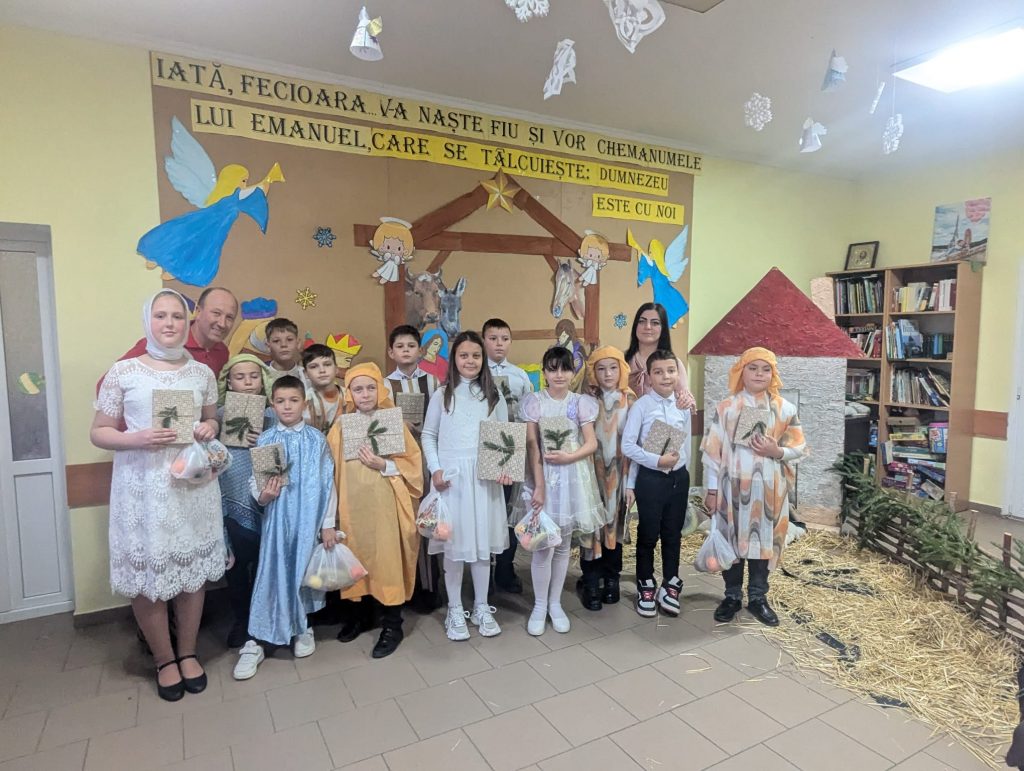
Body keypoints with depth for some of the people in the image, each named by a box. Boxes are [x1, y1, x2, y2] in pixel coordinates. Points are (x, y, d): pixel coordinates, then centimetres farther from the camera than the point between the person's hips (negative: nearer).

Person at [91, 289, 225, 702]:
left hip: (193, 484, 2)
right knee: (146, 575, 5)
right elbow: (99, 433, 0)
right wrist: (138, 439, -17)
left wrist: (209, 429, -4)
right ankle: (164, 659, 27)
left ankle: (188, 652, 30)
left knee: (193, 571, 10)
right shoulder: (123, 371, -3)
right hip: (143, 487, -2)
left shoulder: (202, 373, 5)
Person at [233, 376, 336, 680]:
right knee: (272, 572, 1)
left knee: (304, 569, 9)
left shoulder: (316, 439, -1)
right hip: (277, 518, 0)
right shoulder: (265, 440, 1)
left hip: (309, 518, 0)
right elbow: (254, 480, 2)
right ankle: (255, 642, 12)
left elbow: (327, 482, 1)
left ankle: (303, 629, 30)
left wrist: (328, 523, 0)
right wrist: (262, 496, -20)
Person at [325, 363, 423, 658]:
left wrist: (383, 465, -17)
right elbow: (331, 473, 2)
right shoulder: (340, 428, 2)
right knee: (357, 559, 12)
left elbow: (413, 464, -1)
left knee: (388, 561, 1)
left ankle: (392, 625, 16)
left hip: (385, 506, -2)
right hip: (353, 506, 2)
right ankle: (360, 613, 33)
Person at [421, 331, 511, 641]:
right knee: (454, 542, 4)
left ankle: (481, 607, 24)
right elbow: (428, 435, 5)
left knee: (482, 541, 8)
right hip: (451, 476, -1)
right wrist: (435, 469, -7)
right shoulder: (442, 395, 3)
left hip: (484, 477, 1)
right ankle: (455, 610, 20)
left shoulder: (494, 396, 7)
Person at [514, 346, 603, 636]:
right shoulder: (534, 401, -2)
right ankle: (539, 605, 17)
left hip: (573, 479, 2)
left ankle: (555, 603, 26)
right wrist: (539, 485, -13)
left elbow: (592, 443, 0)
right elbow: (532, 446, -6)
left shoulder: (581, 402, 3)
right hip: (543, 476, -2)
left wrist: (568, 457, -18)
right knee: (544, 546, -1)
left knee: (563, 545, 11)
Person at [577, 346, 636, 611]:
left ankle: (611, 580, 25)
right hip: (593, 472, -2)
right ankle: (590, 584, 13)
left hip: (618, 473, 2)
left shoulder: (630, 401, 1)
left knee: (615, 524, 10)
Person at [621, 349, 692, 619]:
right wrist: (657, 460, -18)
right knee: (648, 535, 8)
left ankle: (670, 586, 31)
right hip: (650, 478, -4)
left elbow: (686, 444, 12)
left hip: (679, 477, 4)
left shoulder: (683, 406, 4)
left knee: (673, 534, 15)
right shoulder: (641, 406, -11)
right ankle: (646, 588, 27)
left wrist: (680, 468, 12)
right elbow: (627, 445, -14)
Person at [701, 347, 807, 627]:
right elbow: (712, 450, -1)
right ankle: (732, 596, 25)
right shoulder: (726, 407, -2)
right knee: (732, 539, 8)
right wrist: (712, 489, -3)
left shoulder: (785, 409, 1)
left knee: (763, 540, 10)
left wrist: (777, 451, -15)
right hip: (732, 487, -1)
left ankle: (758, 597, 27)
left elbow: (800, 448, 6)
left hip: (768, 489, 1)